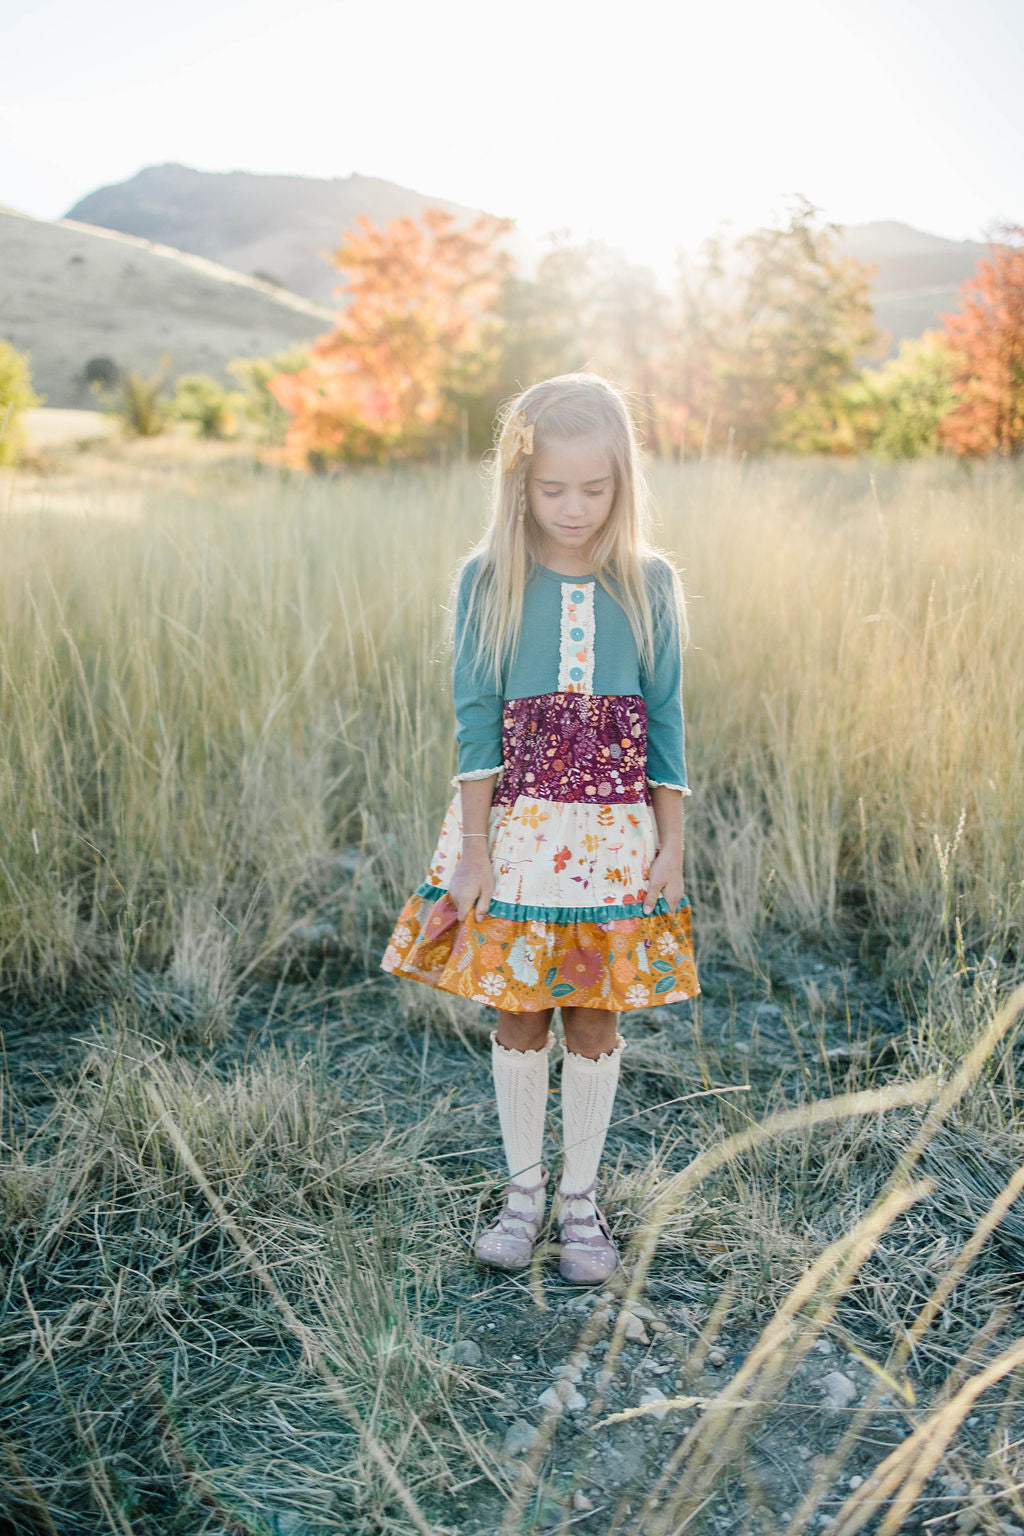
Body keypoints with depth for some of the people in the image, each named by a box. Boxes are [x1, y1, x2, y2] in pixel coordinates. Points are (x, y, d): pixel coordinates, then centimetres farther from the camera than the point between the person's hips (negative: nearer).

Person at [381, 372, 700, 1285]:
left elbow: (665, 721, 2)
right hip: (515, 825, 0)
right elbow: (476, 715, -4)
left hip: (614, 831, 1)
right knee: (517, 1014, 10)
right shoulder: (487, 580, -4)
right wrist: (475, 846, -7)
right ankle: (524, 1190, 30)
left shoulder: (650, 583, -1)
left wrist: (672, 846, 0)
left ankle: (580, 1198, 28)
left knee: (595, 1020, 9)